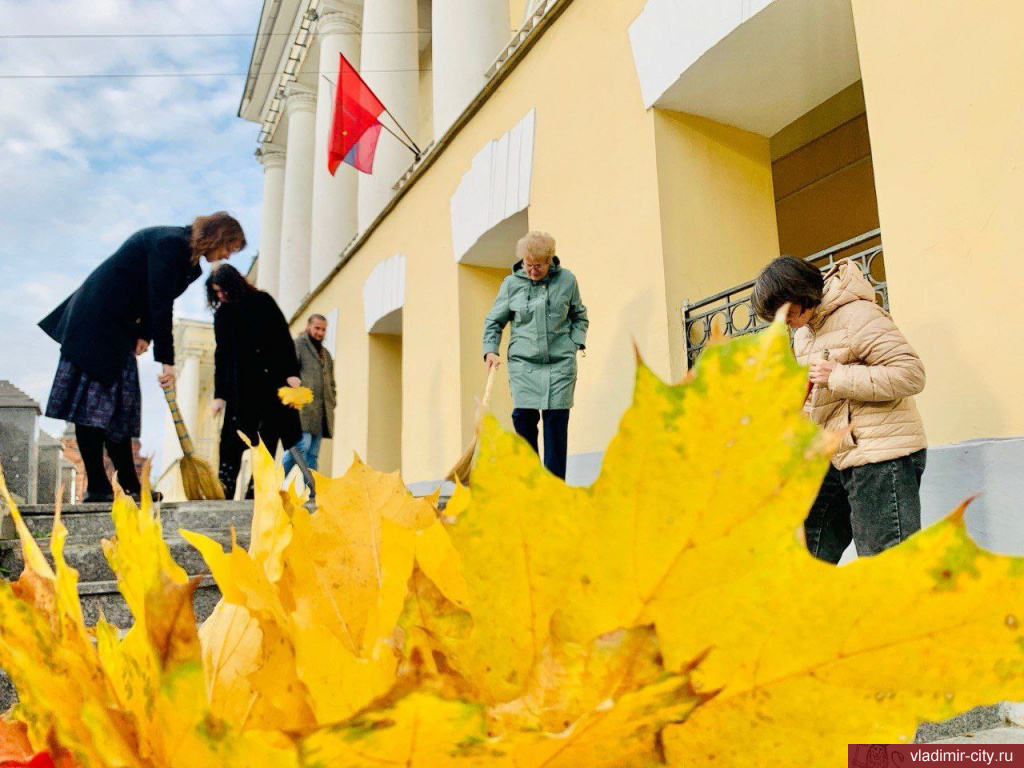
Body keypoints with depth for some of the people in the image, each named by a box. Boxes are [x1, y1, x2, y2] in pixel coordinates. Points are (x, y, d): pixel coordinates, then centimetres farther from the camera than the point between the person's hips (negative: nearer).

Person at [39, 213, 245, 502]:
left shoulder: (185, 253, 11)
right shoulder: (170, 242, -18)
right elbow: (160, 304, -23)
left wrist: (144, 334, -4)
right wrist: (166, 361, -24)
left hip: (118, 326, 10)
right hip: (97, 319, -10)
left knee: (120, 406, 7)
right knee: (93, 401, -9)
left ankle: (130, 486, 10)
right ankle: (96, 487, -7)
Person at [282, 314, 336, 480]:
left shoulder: (326, 354, 26)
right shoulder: (297, 345, 3)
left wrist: (332, 401, 15)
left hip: (320, 412, 7)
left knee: (313, 453, 5)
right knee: (302, 445, -18)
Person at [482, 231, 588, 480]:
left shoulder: (567, 280, 5)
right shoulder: (511, 284, 3)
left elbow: (579, 316, 18)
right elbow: (493, 321, 11)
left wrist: (576, 343, 3)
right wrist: (490, 350, -2)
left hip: (560, 362, 0)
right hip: (523, 363, 0)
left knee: (556, 420, -2)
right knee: (523, 417, -7)